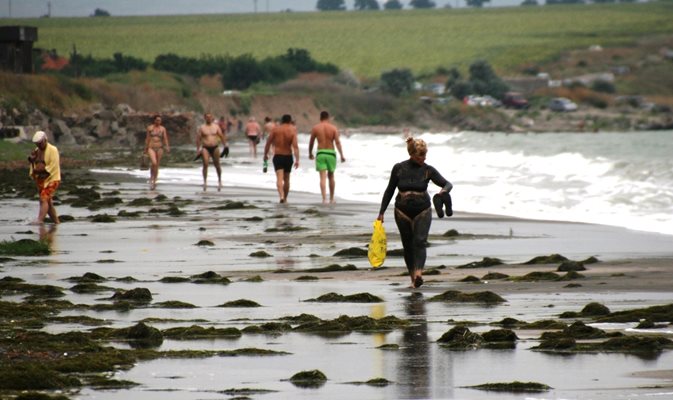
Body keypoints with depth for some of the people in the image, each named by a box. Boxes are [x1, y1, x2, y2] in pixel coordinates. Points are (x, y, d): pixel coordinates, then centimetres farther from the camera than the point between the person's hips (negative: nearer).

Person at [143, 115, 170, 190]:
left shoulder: (162, 129, 4)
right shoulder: (150, 128, 3)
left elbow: (165, 138, -1)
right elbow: (147, 138, 8)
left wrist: (167, 147, -16)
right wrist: (145, 149, 10)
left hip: (159, 148, 2)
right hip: (151, 148, -2)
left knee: (157, 165, 5)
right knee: (154, 163, -23)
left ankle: (154, 182, 16)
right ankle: (151, 178, -2)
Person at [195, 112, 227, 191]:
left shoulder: (216, 126, 6)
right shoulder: (202, 128, 3)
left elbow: (222, 136, 7)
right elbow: (198, 139, 4)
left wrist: (225, 146, 0)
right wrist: (198, 149, 0)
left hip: (215, 148, 1)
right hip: (205, 148, -1)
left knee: (217, 165, 8)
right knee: (205, 164, -16)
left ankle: (219, 180, 26)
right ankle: (205, 181, -13)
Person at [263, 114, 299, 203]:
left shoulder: (275, 129, -3)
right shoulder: (292, 131, -5)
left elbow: (268, 143, -2)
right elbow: (295, 146, -14)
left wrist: (265, 154, 11)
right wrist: (297, 160, -16)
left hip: (277, 156, -1)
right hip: (288, 156, 1)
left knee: (279, 178, -11)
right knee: (286, 179, 17)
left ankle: (281, 195, -32)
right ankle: (285, 198, 26)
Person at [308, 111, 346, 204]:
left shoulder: (315, 128, 1)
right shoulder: (333, 128, -1)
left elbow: (311, 142, 8)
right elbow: (337, 142, -9)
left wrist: (310, 153, 24)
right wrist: (341, 155, -9)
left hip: (320, 154, -1)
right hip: (331, 153, 1)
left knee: (323, 177, -6)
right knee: (331, 176, 18)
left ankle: (324, 198, -20)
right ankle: (332, 198, 26)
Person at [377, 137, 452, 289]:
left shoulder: (428, 170, -3)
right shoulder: (399, 169, -3)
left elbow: (447, 184, 0)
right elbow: (389, 190, 6)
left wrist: (444, 190, -25)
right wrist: (381, 212, 7)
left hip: (422, 211, -1)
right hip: (403, 211, 1)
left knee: (420, 241, -18)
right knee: (408, 245, 5)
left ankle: (418, 274, -32)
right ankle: (412, 276, 16)